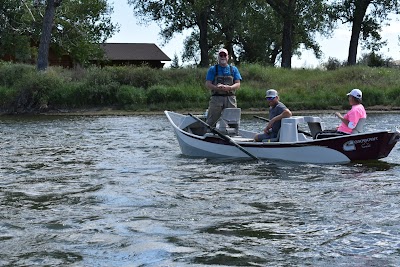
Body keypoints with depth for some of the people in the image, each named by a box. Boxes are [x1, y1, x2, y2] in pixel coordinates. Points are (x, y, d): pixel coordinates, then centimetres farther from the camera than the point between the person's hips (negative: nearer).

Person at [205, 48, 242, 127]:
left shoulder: (234, 69, 15)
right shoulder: (212, 69, 10)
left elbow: (238, 84, 6)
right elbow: (207, 84, 1)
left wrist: (229, 88, -15)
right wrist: (217, 87, -19)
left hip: (230, 99, 2)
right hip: (216, 98, -2)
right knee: (210, 122, -8)